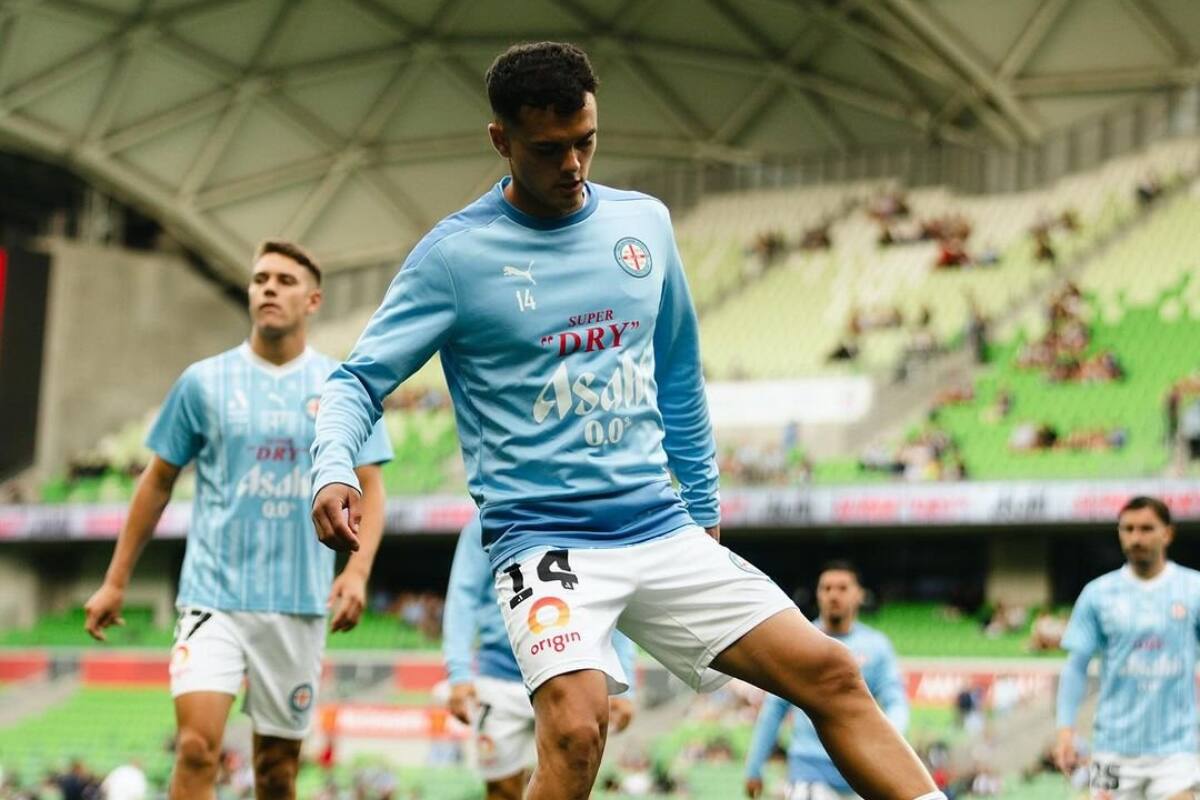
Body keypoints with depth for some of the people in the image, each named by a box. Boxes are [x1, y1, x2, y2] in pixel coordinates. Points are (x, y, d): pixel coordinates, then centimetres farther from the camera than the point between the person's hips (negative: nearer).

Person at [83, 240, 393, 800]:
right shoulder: (203, 381, 5)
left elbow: (369, 488, 6)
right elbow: (158, 482, 11)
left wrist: (357, 571, -11)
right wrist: (115, 582, 9)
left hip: (300, 603, 1)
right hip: (214, 594, -1)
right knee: (197, 747, -17)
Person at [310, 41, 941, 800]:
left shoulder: (644, 223, 8)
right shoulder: (455, 254, -5)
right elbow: (359, 381, -4)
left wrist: (703, 505, 24)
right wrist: (333, 470, -24)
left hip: (659, 530, 5)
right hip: (543, 535, -5)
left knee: (831, 674, -3)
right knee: (576, 729, -28)